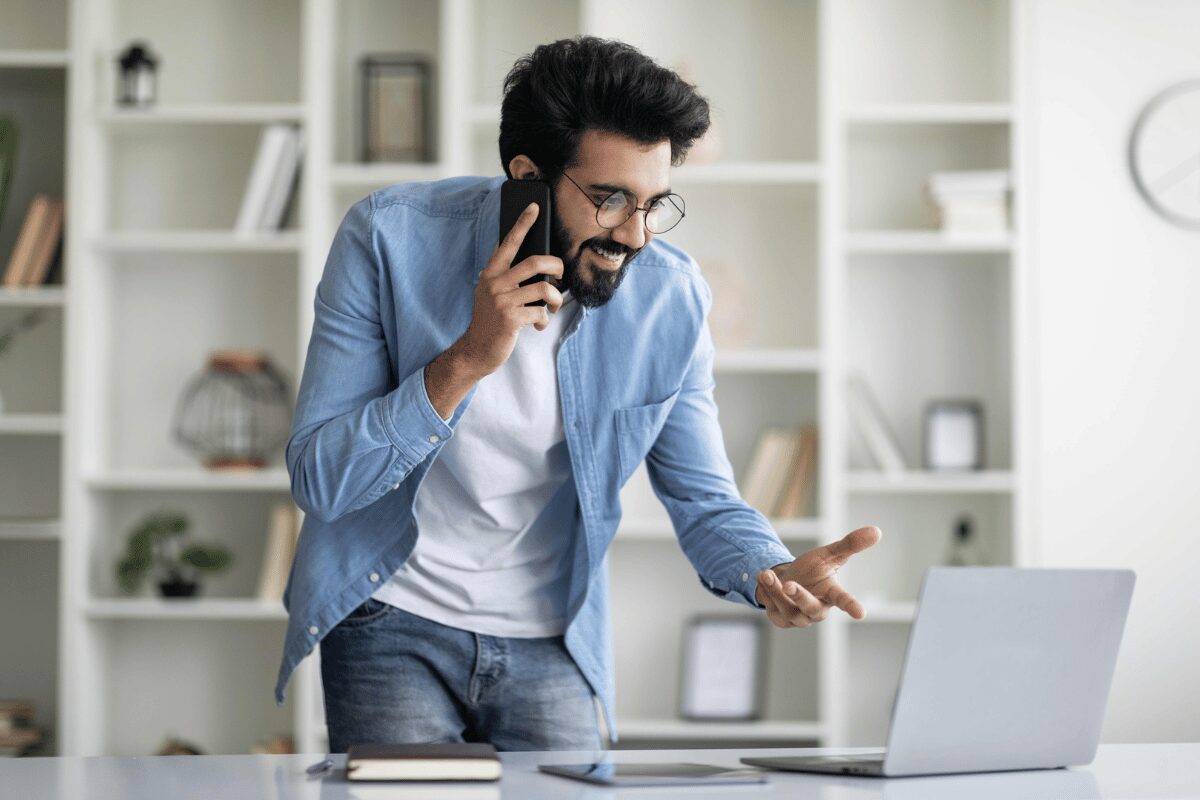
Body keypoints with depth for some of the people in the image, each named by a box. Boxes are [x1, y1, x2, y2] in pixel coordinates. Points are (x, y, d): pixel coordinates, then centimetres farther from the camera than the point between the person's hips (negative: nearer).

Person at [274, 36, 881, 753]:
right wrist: (467, 360, -31)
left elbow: (705, 500, -1)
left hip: (550, 641, 2)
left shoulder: (672, 298, -9)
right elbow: (318, 481, -18)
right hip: (393, 621, -2)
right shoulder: (391, 238, -16)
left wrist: (770, 577, -24)